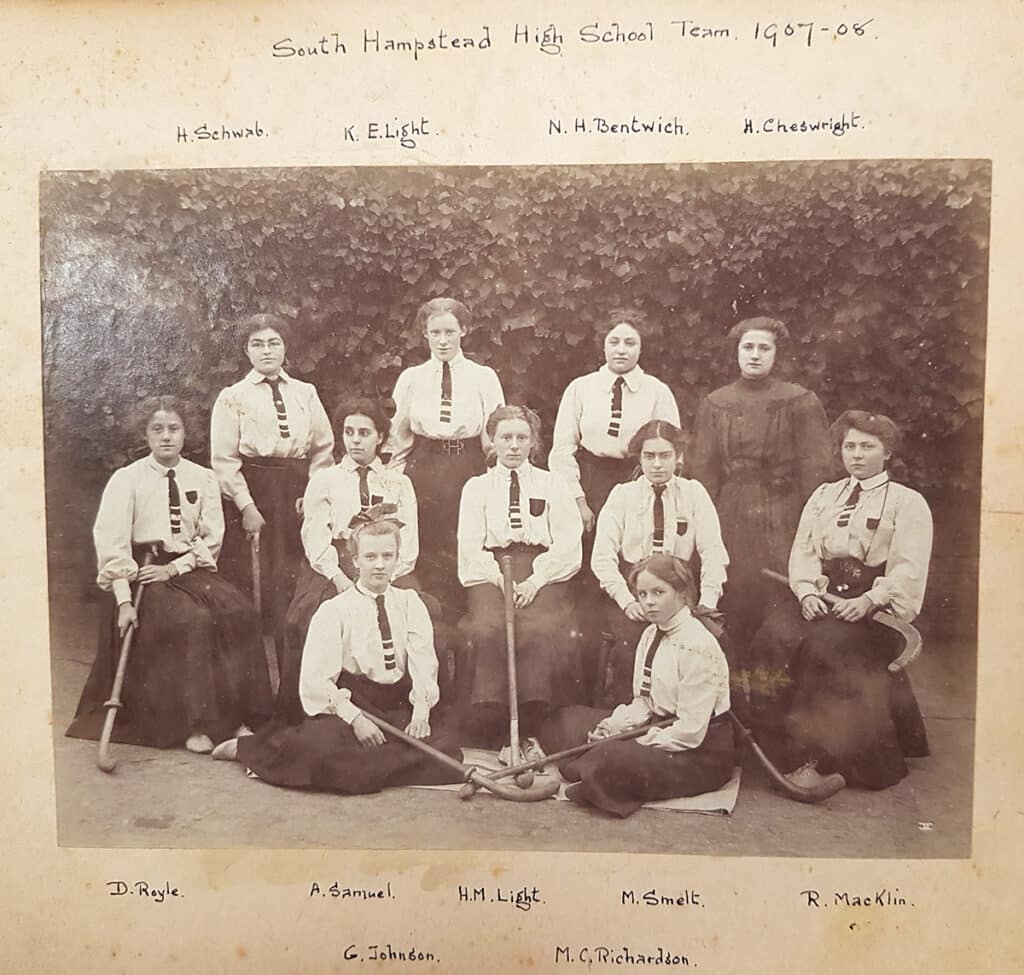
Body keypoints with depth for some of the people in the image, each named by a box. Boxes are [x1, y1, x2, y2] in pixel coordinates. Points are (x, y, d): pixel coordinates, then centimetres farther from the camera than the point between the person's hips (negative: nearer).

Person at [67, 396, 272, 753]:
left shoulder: (203, 479, 9)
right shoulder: (126, 479, 0)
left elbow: (211, 538, 5)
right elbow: (111, 542, -6)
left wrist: (174, 567, -11)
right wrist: (124, 600, -15)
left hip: (192, 570, 3)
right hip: (144, 575, -3)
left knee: (238, 611, -24)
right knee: (194, 618, -31)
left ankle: (237, 716, -16)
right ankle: (196, 724, -22)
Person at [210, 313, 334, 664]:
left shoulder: (306, 393, 11)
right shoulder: (233, 397, 2)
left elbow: (323, 449, 12)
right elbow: (224, 459, -3)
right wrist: (247, 506, -10)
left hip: (295, 497, 3)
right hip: (251, 494, -2)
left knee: (293, 589, 5)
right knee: (249, 588, -1)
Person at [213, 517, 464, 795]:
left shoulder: (410, 603, 10)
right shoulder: (334, 610, -1)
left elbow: (423, 662, 0)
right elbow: (316, 679, -8)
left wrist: (421, 711, -16)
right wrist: (355, 718, -19)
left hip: (397, 708, 3)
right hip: (347, 701, -3)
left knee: (447, 756, -20)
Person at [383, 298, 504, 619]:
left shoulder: (484, 378, 4)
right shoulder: (411, 378, 8)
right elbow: (398, 439, 12)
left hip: (468, 472, -1)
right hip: (423, 472, 1)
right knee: (426, 559, 2)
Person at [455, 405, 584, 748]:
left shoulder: (553, 484, 17)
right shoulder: (476, 487, 18)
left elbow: (568, 546, 5)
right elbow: (470, 549, 6)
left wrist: (534, 581, -12)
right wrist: (502, 580, -12)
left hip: (544, 574, 0)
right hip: (491, 573, 1)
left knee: (538, 627, -30)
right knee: (488, 628, -29)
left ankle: (530, 730, -22)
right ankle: (484, 729, -22)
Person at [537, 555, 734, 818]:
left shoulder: (696, 646, -22)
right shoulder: (651, 634, 6)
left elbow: (690, 732, -24)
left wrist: (640, 743, -16)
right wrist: (613, 725, -7)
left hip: (701, 754, -9)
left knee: (609, 759, -33)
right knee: (565, 722, 5)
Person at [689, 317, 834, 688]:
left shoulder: (800, 402, 1)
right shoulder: (715, 404, 9)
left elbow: (816, 470, -1)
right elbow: (702, 469, 7)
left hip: (781, 516, -2)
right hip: (730, 516, 2)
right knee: (736, 599, 4)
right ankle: (740, 674, 19)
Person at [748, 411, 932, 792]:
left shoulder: (908, 503, 7)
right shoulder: (823, 496, 21)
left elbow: (908, 568, -4)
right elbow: (802, 551, 11)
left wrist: (868, 600, -20)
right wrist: (807, 591, -8)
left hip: (875, 606, -4)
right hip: (822, 594, 4)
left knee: (824, 642, -32)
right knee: (777, 635, -25)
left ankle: (809, 753, -21)